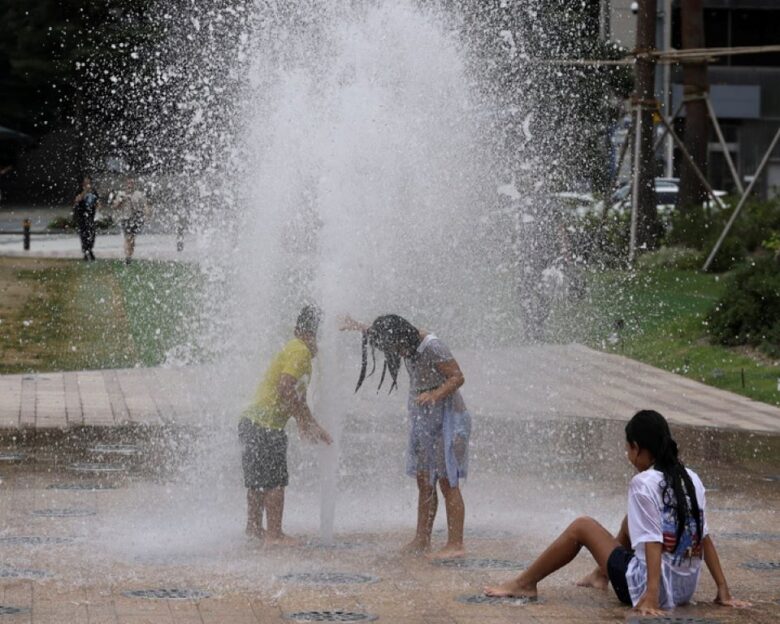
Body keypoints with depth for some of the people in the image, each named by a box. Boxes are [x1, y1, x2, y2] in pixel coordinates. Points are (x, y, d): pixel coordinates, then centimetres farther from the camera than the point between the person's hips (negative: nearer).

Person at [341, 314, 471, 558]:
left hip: (446, 419, -9)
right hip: (422, 420, 9)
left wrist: (435, 394, -38)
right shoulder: (409, 345, 6)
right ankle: (422, 540, 16)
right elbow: (381, 334, 29)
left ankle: (456, 544, -10)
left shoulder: (432, 347, -20)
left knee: (447, 482, -10)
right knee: (424, 482, 10)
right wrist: (360, 327, 34)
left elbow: (457, 377, -24)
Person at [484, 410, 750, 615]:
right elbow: (705, 538, 5)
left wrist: (651, 598, -27)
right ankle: (601, 575, 48)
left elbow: (653, 543, -22)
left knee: (582, 526, 8)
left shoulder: (644, 483, -14)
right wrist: (723, 592, 6)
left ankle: (524, 584, 19)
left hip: (651, 586, -7)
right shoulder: (692, 480, 5)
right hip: (686, 588, 7)